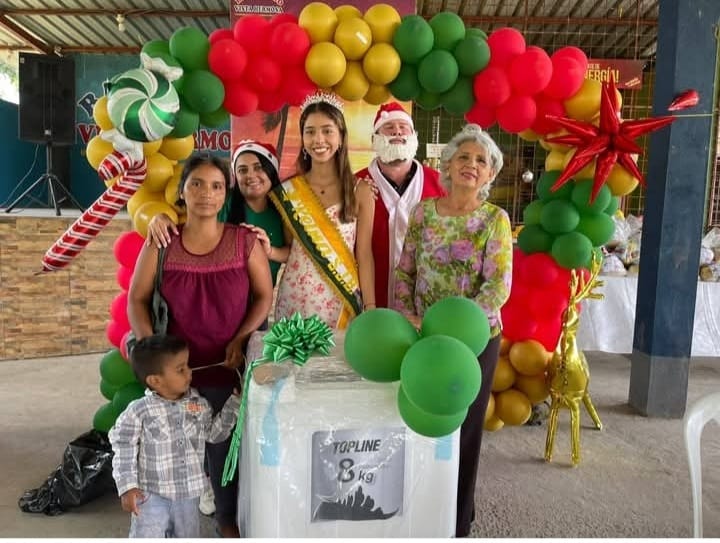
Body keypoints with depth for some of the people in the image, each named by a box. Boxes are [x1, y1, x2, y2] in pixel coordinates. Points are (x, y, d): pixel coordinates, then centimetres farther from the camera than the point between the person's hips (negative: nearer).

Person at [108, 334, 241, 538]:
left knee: (187, 537, 20)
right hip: (151, 495, -4)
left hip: (188, 493, 4)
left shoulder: (199, 403, -4)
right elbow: (124, 451, -10)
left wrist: (234, 401, 0)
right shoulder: (138, 411, -16)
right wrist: (127, 487, -14)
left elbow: (214, 433, 5)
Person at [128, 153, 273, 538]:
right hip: (177, 368, 1)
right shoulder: (161, 244, -3)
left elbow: (264, 295, -1)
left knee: (225, 445, 12)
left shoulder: (245, 241, -5)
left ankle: (227, 515, 37)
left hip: (231, 367, 0)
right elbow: (136, 299, 1)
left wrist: (241, 339, -12)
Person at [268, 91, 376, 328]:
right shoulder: (286, 191, 0)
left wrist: (371, 307, -6)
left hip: (342, 301, -1)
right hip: (295, 298, 1)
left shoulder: (360, 192, -2)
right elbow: (289, 250, 6)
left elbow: (364, 254, -2)